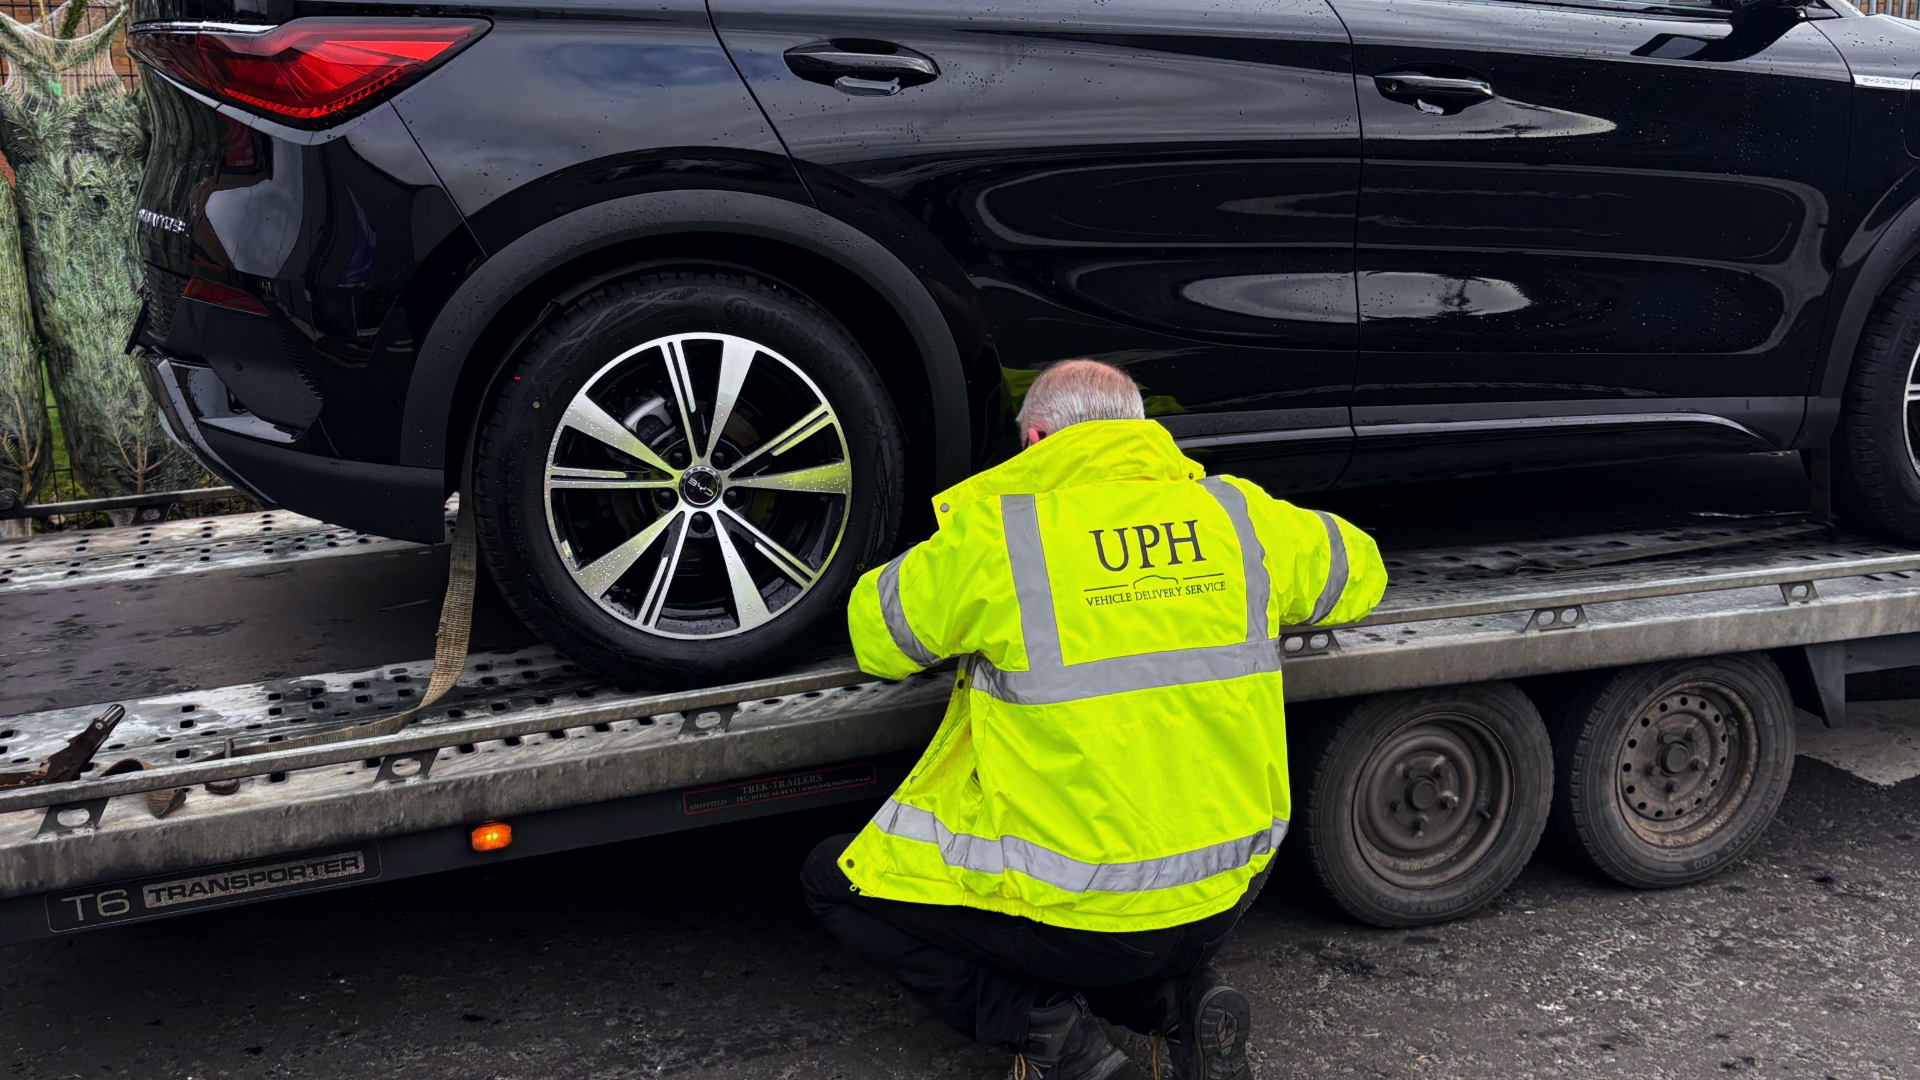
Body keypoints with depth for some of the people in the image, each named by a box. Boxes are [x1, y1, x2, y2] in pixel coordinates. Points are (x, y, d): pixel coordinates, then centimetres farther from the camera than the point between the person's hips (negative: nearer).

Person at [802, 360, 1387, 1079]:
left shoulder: (993, 533, -12)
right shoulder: (1238, 514, 0)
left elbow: (874, 632, 4)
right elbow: (1360, 573, 19)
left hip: (1074, 914, -5)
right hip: (1223, 899, 6)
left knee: (831, 880, 14)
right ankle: (1181, 999, 10)